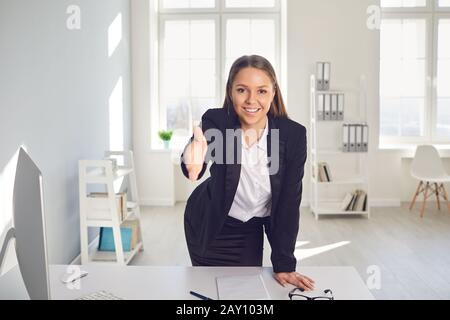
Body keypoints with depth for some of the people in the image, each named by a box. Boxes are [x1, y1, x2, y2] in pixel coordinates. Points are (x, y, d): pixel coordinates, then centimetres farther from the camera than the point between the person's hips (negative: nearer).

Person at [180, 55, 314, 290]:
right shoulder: (216, 121, -24)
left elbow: (289, 202, -15)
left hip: (251, 230, 1)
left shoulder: (293, 134, -20)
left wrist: (283, 265, -16)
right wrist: (193, 165, -70)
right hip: (209, 226, -1)